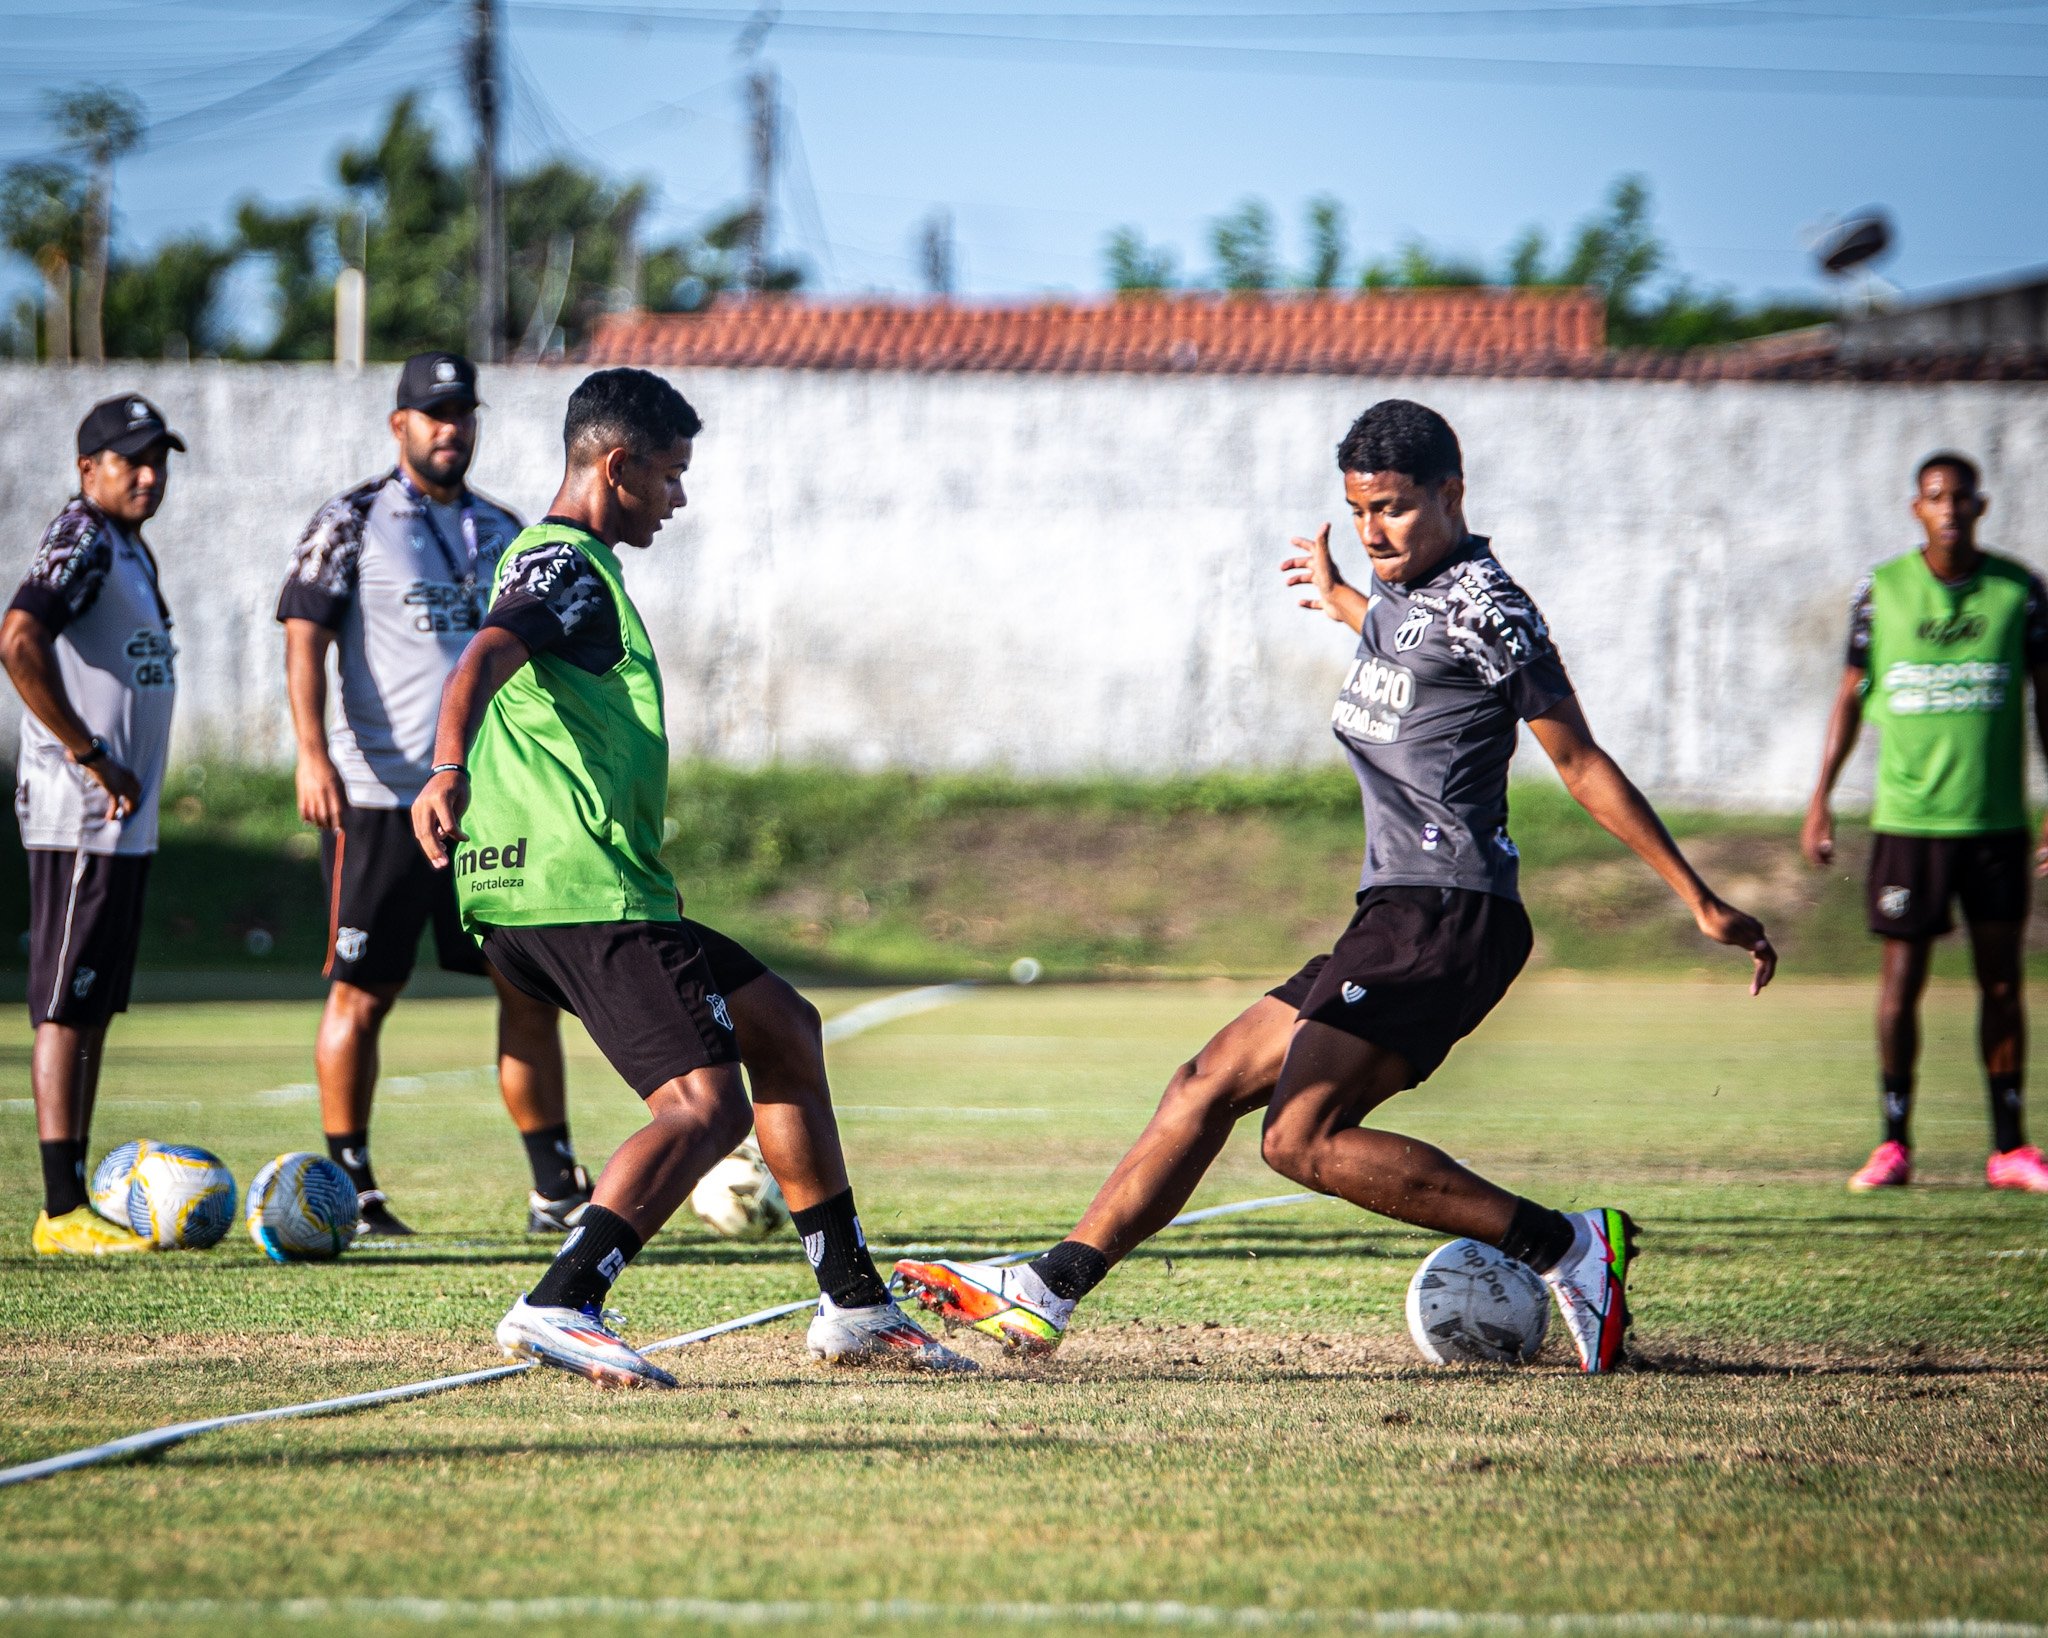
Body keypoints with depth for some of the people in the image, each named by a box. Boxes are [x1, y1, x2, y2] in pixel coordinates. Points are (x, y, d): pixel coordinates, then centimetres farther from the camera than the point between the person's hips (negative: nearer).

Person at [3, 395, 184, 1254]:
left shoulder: (130, 546, 17)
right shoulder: (82, 537, -13)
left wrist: (121, 770, 14)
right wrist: (90, 755, -22)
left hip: (125, 820, 10)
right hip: (81, 818, -10)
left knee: (93, 1009, 12)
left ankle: (79, 1200, 17)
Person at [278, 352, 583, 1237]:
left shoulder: (500, 530, 15)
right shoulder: (352, 522, -2)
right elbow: (304, 636, -9)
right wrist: (312, 751, -21)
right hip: (380, 796, -5)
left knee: (531, 982, 2)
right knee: (363, 991, 0)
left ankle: (555, 1187, 8)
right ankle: (346, 1186, 10)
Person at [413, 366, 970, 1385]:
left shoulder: (561, 563, 24)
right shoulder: (570, 565, -9)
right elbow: (481, 663, -29)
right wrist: (449, 772, -47)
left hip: (556, 891, 11)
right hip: (581, 889, -11)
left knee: (783, 1029, 18)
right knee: (707, 1105, -20)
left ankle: (854, 1304, 21)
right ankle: (559, 1310, -30)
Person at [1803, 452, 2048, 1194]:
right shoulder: (1882, 588, 2)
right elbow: (1852, 694, 8)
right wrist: (1820, 799, 3)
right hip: (1907, 818, -1)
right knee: (1900, 980, -2)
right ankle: (1894, 1144, 8)